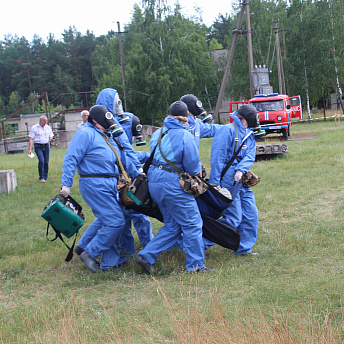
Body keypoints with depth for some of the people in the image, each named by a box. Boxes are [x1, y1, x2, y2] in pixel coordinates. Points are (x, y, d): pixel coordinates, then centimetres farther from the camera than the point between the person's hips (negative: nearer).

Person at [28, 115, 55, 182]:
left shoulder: (48, 128, 12)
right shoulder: (34, 128, 0)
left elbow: (51, 137, 16)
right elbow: (31, 139, -2)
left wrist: (51, 139, -10)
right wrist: (30, 149, -10)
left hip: (46, 146, 4)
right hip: (38, 146, -4)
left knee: (46, 162, 0)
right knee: (41, 161, -18)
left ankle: (45, 177, 10)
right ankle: (41, 177, -10)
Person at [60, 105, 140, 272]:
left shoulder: (109, 137, 21)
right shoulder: (85, 134, -8)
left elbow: (124, 160, 29)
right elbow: (70, 159, -12)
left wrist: (138, 175, 30)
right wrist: (66, 184, -18)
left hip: (110, 184, 9)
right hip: (94, 184, -9)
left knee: (104, 220, 14)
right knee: (115, 222, -11)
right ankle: (90, 253, 1)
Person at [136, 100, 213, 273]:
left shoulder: (158, 134, 9)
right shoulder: (185, 136, -12)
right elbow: (192, 166, -13)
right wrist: (199, 169, 10)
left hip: (154, 181, 8)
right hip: (172, 183, -8)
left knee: (172, 225, 17)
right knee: (192, 223, 5)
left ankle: (146, 255, 10)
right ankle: (195, 265, 10)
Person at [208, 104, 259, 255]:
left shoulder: (250, 135, 17)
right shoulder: (228, 130, -9)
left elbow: (250, 156, 2)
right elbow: (217, 158, -14)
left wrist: (241, 170, -19)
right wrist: (215, 184, -18)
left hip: (241, 179, 8)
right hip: (227, 179, -8)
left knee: (251, 214, 6)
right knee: (233, 219, -10)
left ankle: (243, 249, 20)